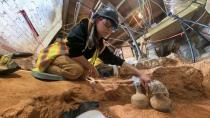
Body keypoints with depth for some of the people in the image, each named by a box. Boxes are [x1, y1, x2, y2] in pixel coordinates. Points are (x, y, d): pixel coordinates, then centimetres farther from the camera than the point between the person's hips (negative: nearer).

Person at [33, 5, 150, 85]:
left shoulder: (100, 45, 3)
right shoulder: (84, 26, -16)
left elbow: (117, 60, 1)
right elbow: (74, 51, -28)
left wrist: (140, 74, -4)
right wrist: (91, 67, -17)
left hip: (69, 59, 8)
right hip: (55, 52, -8)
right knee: (76, 70, -33)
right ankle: (47, 68, -10)